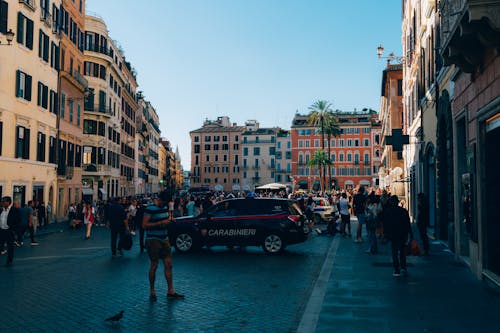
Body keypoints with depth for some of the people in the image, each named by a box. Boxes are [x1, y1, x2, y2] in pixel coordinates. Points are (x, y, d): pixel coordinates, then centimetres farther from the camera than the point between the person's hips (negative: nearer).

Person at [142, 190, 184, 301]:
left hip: (164, 240, 7)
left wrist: (169, 220, 5)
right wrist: (161, 223, -21)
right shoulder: (150, 209, -13)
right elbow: (144, 225, -19)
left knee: (168, 265, 6)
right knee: (154, 265, 1)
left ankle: (170, 291, 12)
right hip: (153, 240, -7)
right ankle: (152, 291, 15)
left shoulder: (165, 207, 10)